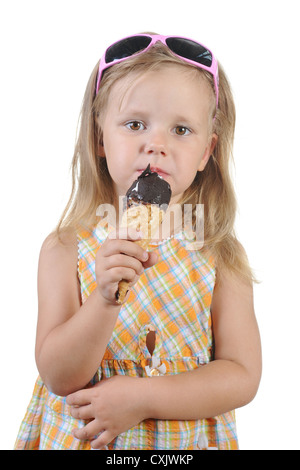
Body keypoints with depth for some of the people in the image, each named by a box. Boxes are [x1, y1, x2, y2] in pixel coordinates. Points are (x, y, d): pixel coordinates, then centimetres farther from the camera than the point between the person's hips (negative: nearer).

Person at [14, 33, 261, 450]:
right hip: (80, 437, 0)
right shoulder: (66, 250, -13)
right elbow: (57, 377, -17)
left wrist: (142, 398, -21)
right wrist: (106, 298, -31)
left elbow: (243, 376, -12)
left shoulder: (219, 257, -11)